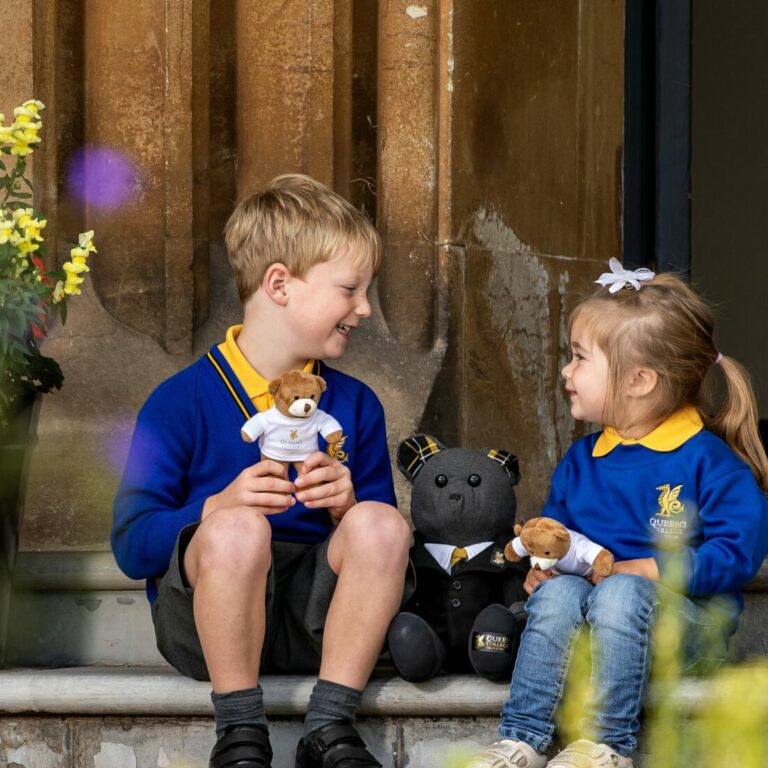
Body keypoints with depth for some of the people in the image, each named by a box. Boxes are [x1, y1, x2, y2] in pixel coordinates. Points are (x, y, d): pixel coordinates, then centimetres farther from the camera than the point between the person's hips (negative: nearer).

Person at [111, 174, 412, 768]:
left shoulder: (356, 405, 11)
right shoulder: (182, 402, -3)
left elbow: (379, 542, 10)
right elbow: (132, 546, -8)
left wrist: (348, 508, -13)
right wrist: (218, 508, -26)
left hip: (315, 616, 4)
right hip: (204, 615, -4)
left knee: (381, 523, -23)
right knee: (239, 528, -34)